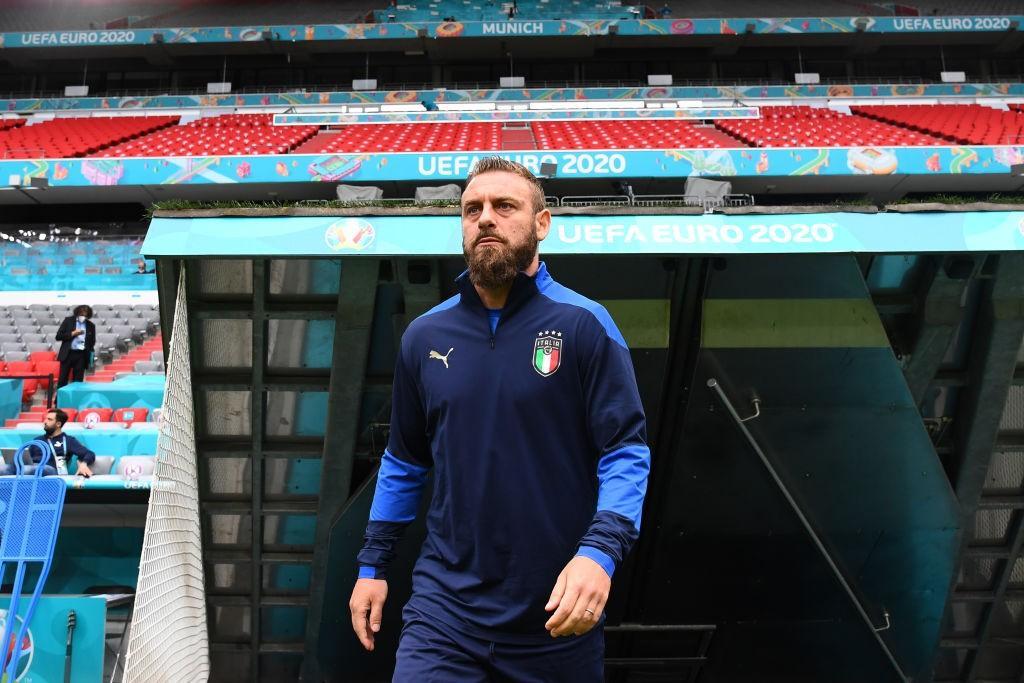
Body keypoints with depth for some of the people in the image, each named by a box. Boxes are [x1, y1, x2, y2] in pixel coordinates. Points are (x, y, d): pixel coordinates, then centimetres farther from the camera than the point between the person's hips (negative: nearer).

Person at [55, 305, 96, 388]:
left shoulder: (91, 326, 7)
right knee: (62, 380, 0)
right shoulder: (68, 320, 4)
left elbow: (92, 342, 14)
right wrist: (72, 334, -13)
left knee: (78, 382, 1)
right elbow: (58, 336, 0)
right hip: (68, 353, -1)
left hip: (81, 355, 1)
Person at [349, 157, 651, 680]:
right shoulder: (424, 335, 5)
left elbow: (627, 451, -11)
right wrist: (372, 564, 12)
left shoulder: (583, 324, -8)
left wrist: (599, 551, -25)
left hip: (559, 608, -2)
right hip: (445, 599, 2)